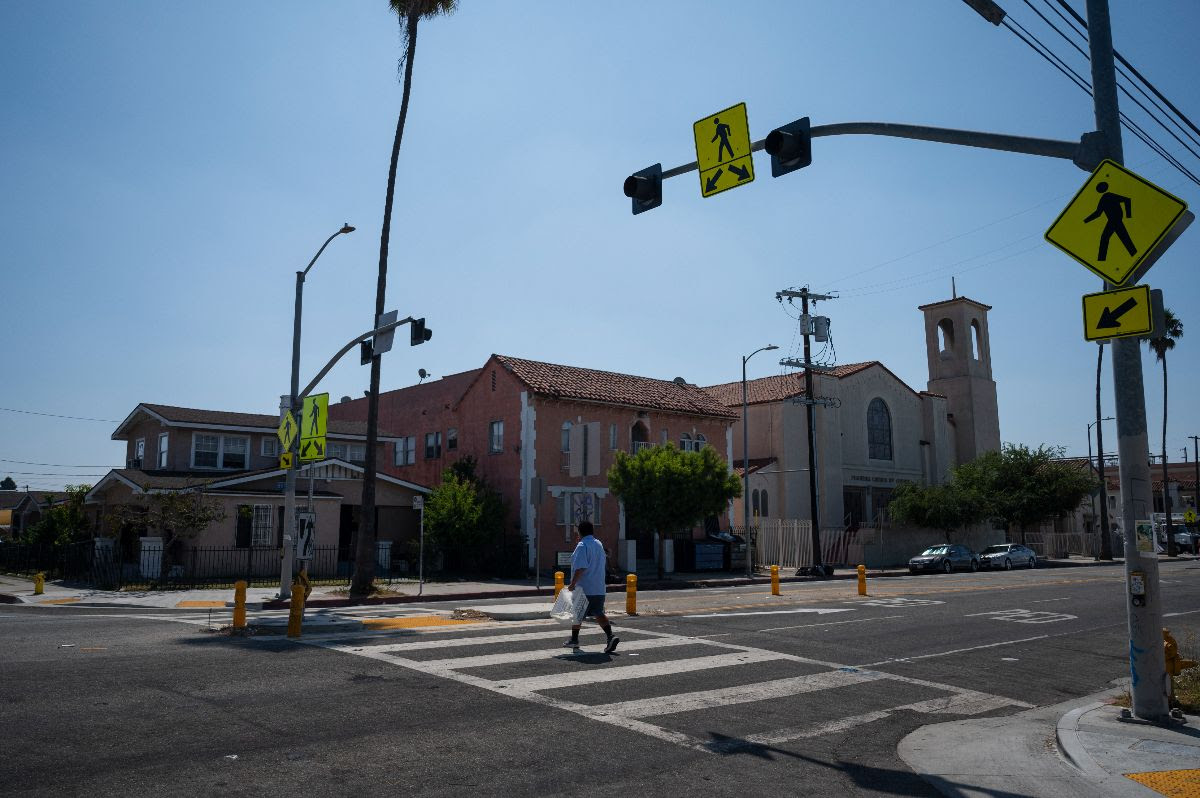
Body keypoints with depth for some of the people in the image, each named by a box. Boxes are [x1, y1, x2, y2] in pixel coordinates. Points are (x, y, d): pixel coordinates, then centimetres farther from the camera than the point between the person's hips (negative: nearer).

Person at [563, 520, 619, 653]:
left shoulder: (582, 545, -14)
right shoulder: (599, 544, 12)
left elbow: (581, 567, -22)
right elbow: (604, 561, 22)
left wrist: (573, 583, -19)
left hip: (583, 588, -7)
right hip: (599, 588, 7)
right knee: (599, 613, 9)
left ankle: (574, 640, 19)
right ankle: (611, 636, -8)